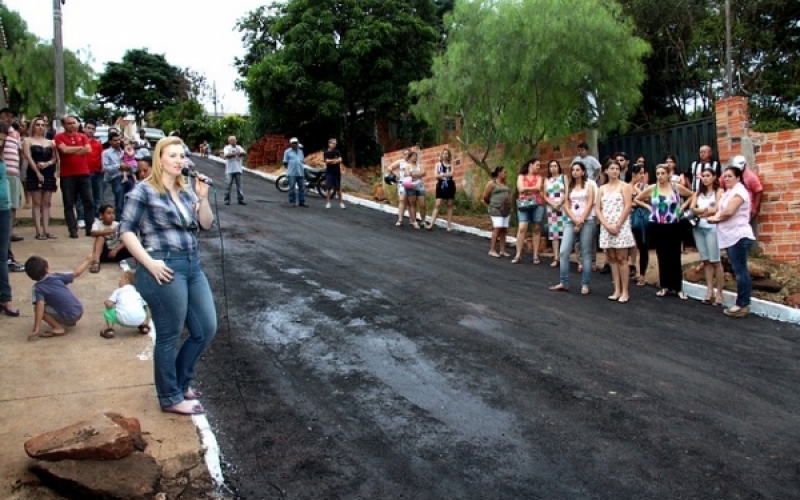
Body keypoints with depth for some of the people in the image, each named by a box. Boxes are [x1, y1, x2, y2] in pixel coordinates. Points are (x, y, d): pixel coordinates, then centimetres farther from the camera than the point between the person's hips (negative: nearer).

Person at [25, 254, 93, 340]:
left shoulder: (38, 288, -9)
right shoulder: (56, 276, 2)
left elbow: (40, 306, -21)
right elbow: (76, 273, 12)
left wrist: (36, 329, -23)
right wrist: (87, 260, 28)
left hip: (69, 318, -6)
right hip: (80, 311, 6)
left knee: (38, 308, -2)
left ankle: (58, 328, -8)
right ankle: (71, 321, 24)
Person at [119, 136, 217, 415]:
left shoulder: (185, 191, 15)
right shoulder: (144, 191, -6)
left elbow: (205, 224, 11)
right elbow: (126, 231, -9)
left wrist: (203, 197, -4)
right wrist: (149, 263, -17)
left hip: (192, 266, 8)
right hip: (165, 270, -8)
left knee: (206, 330, 13)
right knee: (169, 337, 4)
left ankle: (180, 382, 33)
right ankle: (171, 398, 21)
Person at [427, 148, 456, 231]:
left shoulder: (451, 165, 8)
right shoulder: (438, 164, 8)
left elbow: (451, 174, -10)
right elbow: (436, 176, -4)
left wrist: (441, 175, -13)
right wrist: (446, 175, -14)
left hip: (450, 186, 0)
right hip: (441, 186, 0)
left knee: (450, 205, 4)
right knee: (437, 205, -6)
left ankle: (449, 224, 8)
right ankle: (431, 223, -11)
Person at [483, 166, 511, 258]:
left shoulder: (506, 184, 15)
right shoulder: (492, 183, -3)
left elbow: (509, 195, 23)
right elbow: (485, 197, -1)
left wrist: (509, 205, 10)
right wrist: (492, 205, 10)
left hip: (506, 210, 6)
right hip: (496, 210, -6)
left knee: (504, 230, 3)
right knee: (497, 228, -14)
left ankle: (502, 250, 7)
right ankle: (492, 250, -10)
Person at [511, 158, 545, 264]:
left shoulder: (539, 177, 14)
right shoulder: (521, 176, 11)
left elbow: (538, 188, -3)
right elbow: (521, 189, -4)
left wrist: (526, 189, -5)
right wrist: (533, 189, -7)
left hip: (537, 204, 1)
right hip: (524, 204, -1)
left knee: (537, 229, 1)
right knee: (522, 228, -11)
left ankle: (536, 255, 3)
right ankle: (518, 255, -10)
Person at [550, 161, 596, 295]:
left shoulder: (589, 185, 5)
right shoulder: (569, 186, 15)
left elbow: (590, 204, -4)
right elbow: (566, 206, 6)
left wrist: (581, 222, -10)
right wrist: (575, 220, -9)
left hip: (587, 222, -3)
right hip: (571, 222, 4)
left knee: (585, 253, -1)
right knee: (564, 251, -6)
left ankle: (585, 284, 3)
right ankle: (563, 283, 0)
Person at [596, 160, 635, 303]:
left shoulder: (624, 186, 1)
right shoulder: (602, 188, 12)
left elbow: (628, 207, -8)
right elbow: (598, 209, 6)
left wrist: (617, 226, -14)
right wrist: (607, 225, -9)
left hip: (621, 226, -4)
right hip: (606, 227, 4)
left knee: (621, 258, -5)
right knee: (612, 258, 5)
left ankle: (625, 291, -1)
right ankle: (617, 290, 11)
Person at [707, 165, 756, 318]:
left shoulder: (739, 191, -10)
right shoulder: (729, 192, 21)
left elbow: (729, 212, -19)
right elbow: (721, 211, 16)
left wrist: (716, 218, -1)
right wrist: (716, 218, -6)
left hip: (739, 236, -10)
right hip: (731, 236, 10)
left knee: (740, 270, -8)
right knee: (740, 270, 11)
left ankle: (742, 305, -5)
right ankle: (743, 303, 15)